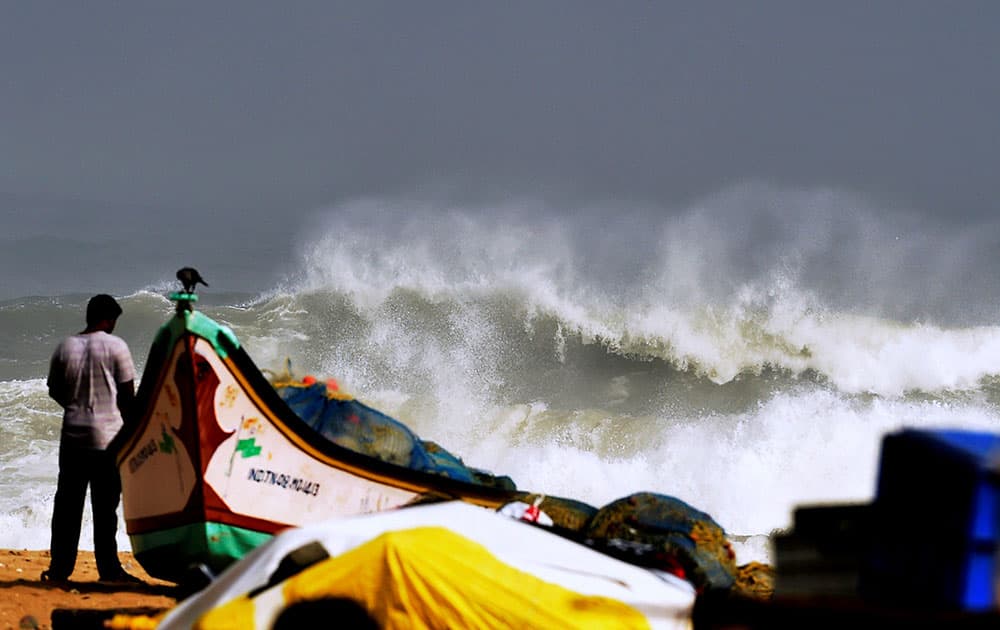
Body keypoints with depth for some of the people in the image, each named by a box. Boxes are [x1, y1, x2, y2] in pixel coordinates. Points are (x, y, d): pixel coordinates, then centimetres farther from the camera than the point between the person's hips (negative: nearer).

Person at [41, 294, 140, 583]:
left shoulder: (65, 347, 5)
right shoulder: (115, 346, -7)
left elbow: (55, 391, 13)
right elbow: (127, 394, -4)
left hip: (72, 435, 4)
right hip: (108, 435, -4)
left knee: (67, 503, 8)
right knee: (105, 506, 0)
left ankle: (59, 568, 9)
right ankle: (109, 569, 2)